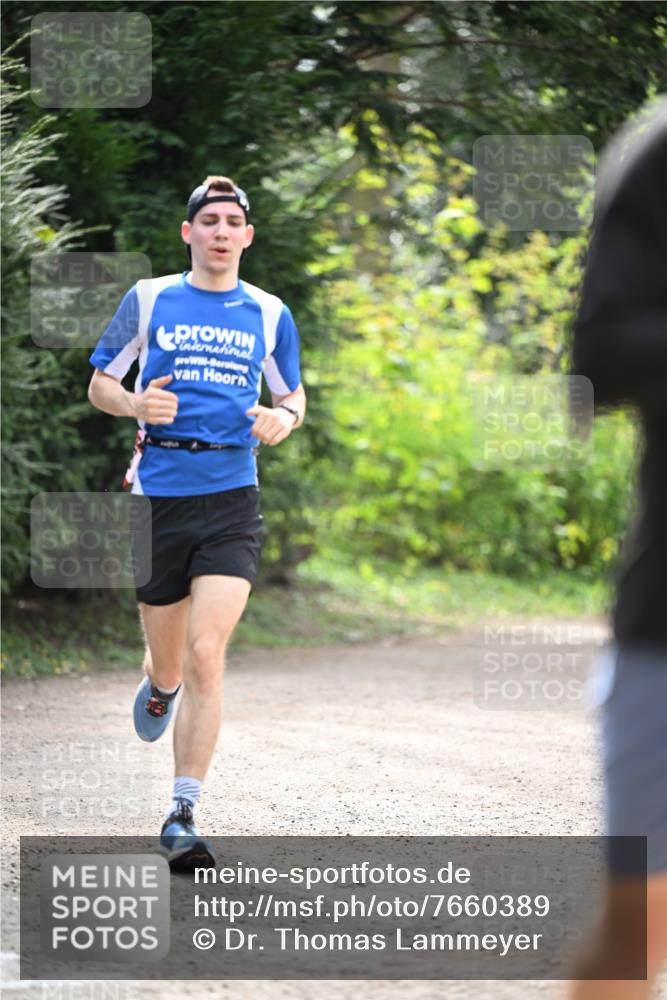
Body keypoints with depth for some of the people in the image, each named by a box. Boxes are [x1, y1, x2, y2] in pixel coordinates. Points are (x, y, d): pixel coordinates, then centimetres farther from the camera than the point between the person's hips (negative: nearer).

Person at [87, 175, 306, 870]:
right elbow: (99, 384, 10)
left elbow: (293, 396, 21)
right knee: (170, 665, 8)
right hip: (156, 498, 0)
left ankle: (182, 817, -10)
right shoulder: (148, 300, 5)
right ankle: (158, 686, 48)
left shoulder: (269, 314, 10)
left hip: (232, 500, 0)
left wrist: (283, 420, -3)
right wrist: (136, 404, -12)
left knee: (205, 655, -14)